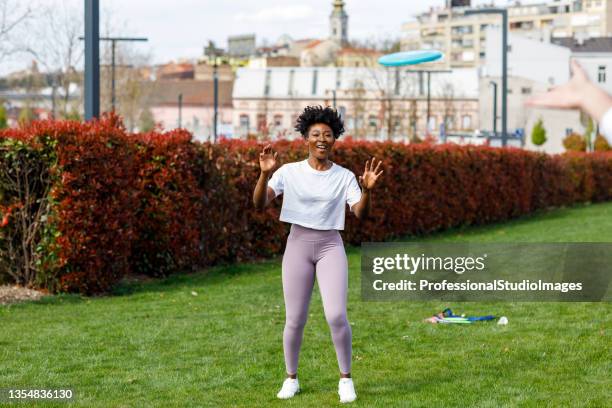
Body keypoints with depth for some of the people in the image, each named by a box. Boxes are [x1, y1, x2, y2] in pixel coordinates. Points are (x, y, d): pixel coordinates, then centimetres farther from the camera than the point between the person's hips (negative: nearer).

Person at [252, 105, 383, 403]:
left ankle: (346, 379, 5)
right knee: (295, 320, 1)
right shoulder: (289, 172, -1)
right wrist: (265, 174, -23)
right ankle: (291, 378, 21)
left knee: (336, 315, -13)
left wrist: (367, 190, -26)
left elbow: (361, 214, -8)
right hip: (298, 244, 0)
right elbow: (260, 204, -8)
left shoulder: (344, 177, 1)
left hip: (330, 246, 0)